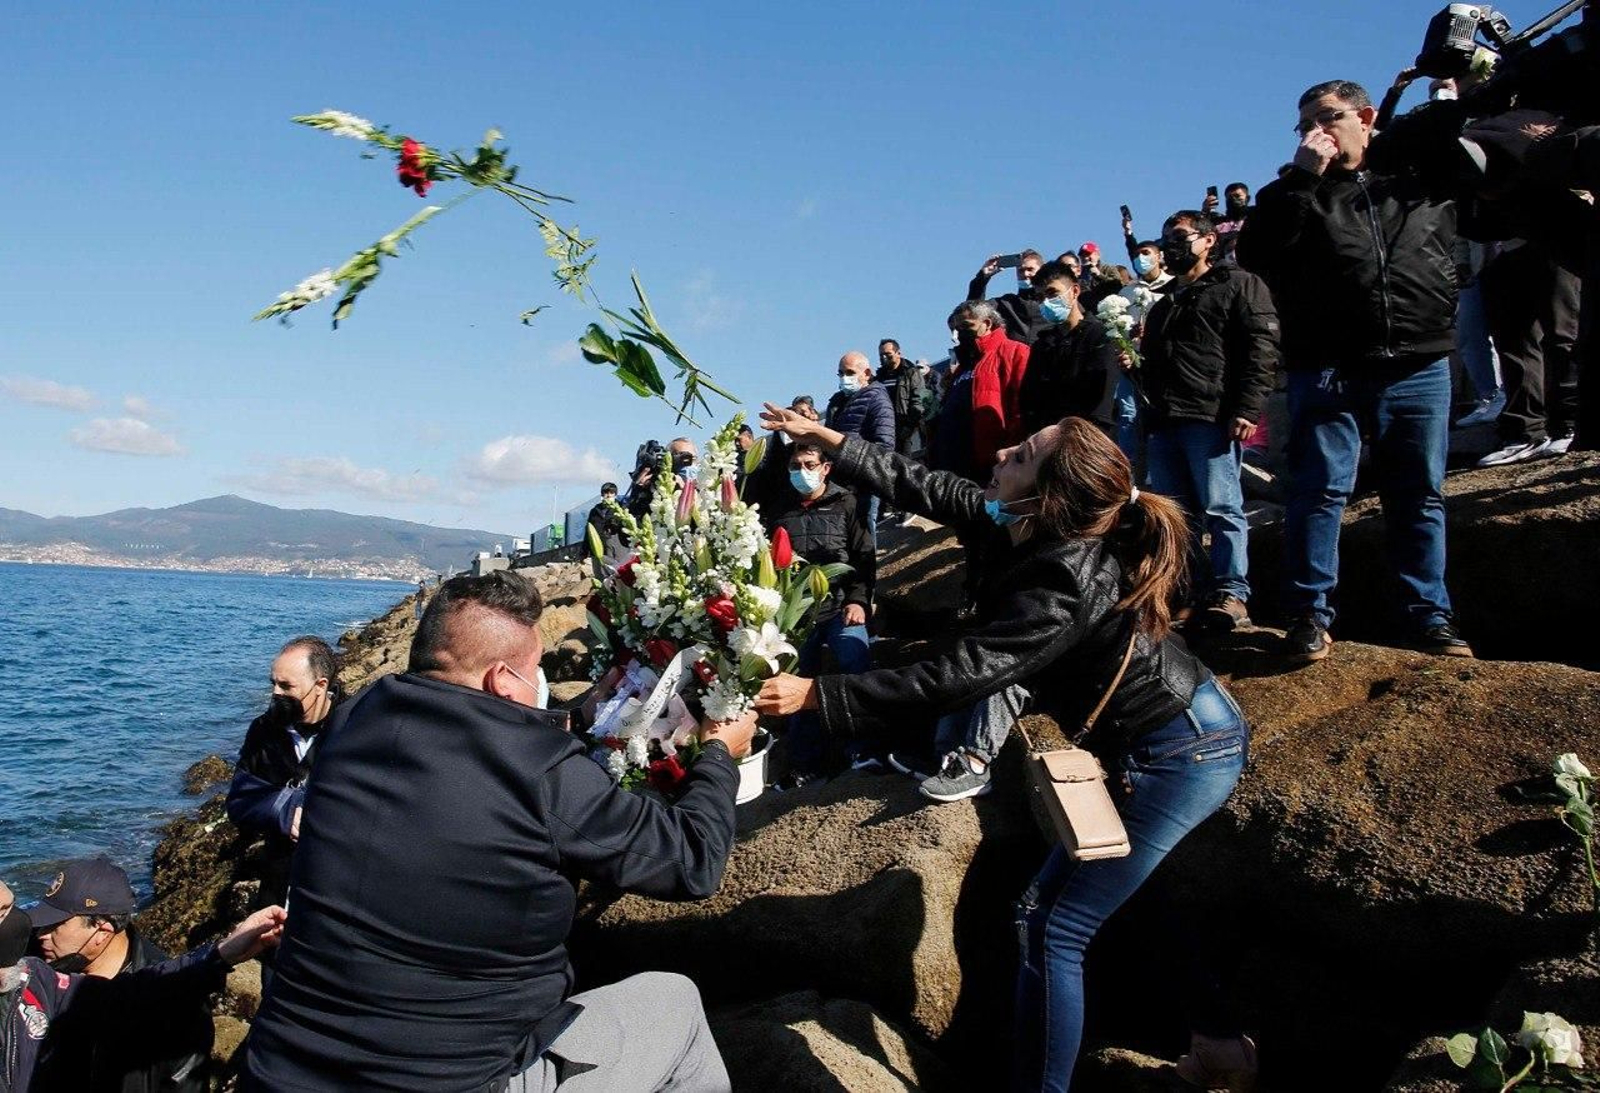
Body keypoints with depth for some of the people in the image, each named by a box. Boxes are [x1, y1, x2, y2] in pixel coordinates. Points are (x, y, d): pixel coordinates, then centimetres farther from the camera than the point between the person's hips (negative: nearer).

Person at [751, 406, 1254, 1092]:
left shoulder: (1060, 588, -31)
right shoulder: (1054, 533, -6)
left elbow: (953, 678, -34)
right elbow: (934, 492, 1)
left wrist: (816, 695, -32)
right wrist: (824, 439, 3)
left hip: (1177, 756, -10)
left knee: (1052, 928, -5)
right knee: (1116, 889, 27)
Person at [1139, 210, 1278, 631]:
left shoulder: (1237, 284, 6)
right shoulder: (1163, 304, 29)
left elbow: (1262, 347, -6)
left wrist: (1248, 410, -16)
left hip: (1212, 418, -7)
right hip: (1163, 422, 7)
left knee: (1221, 508, -9)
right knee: (1175, 514, 5)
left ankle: (1231, 593, -4)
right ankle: (1196, 592, 11)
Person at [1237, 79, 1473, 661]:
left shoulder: (1421, 178, 16)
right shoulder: (1294, 193, 9)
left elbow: (1449, 255, 27)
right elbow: (1254, 255, -8)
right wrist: (1301, 177, -9)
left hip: (1419, 367, 2)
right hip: (1326, 369, -2)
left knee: (1420, 495, 6)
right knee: (1320, 490, -5)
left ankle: (1429, 614, 15)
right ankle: (1310, 614, 2)